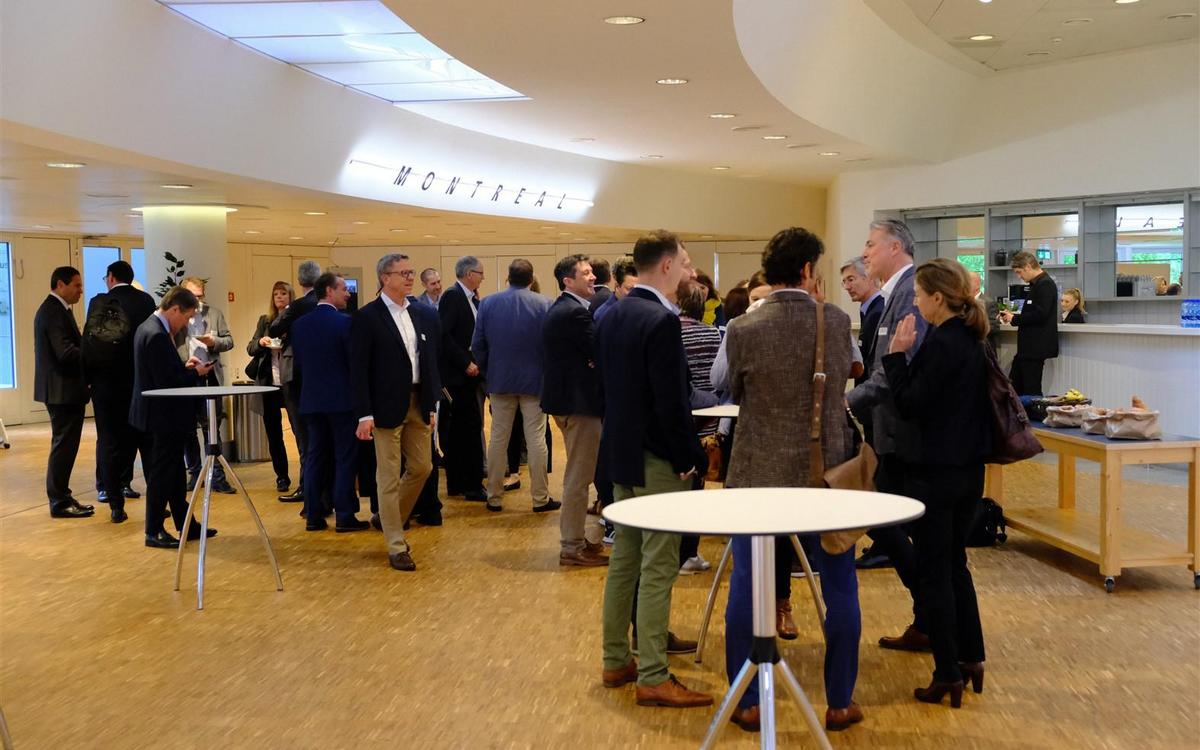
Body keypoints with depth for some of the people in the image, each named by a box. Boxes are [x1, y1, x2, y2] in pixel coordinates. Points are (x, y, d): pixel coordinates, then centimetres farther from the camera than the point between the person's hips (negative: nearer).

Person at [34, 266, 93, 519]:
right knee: (63, 446, -4)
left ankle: (61, 497, 22)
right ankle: (59, 502, 2)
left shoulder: (56, 309, 16)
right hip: (62, 390, -10)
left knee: (64, 446, 15)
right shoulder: (53, 312, -16)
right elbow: (67, 353, -25)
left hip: (64, 389, 10)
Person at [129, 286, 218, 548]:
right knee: (162, 475, 1)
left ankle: (186, 526, 23)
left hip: (159, 417, 10)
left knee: (175, 474, 15)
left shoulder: (148, 327, 10)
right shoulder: (158, 335, -23)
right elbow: (167, 383, -24)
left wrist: (184, 366, 5)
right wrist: (195, 372, -12)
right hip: (162, 418, -10)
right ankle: (153, 532, 10)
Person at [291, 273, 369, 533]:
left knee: (316, 457, 11)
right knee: (345, 458, 1)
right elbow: (355, 360, -13)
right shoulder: (345, 322, -13)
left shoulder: (300, 324, 5)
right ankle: (344, 516, 2)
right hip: (342, 399, -6)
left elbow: (297, 363, 10)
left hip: (311, 400, 6)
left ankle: (314, 516, 12)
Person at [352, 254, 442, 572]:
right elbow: (359, 369, -10)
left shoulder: (424, 315, 8)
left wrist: (432, 405, 8)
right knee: (389, 476, 1)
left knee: (422, 467, 11)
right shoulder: (367, 317, -8)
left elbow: (432, 362, 12)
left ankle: (391, 519, 35)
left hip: (418, 403, 6)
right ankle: (396, 547, 9)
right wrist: (364, 415, -14)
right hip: (387, 405, -6)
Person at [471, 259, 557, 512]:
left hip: (500, 380, 2)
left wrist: (486, 373, 13)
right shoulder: (544, 304, -10)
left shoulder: (488, 303, -3)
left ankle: (494, 497, 15)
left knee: (498, 438, 10)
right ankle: (540, 498, 7)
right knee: (536, 439, 3)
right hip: (534, 380, -2)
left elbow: (477, 344, 0)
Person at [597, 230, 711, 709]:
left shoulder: (613, 315, 9)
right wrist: (688, 459, -12)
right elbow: (671, 401, -21)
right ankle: (652, 678, 0)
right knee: (658, 567, -4)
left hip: (621, 452, 9)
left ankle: (616, 661, 23)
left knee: (624, 559, 15)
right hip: (655, 458, -9)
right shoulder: (661, 321, -19)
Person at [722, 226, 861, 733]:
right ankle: (840, 704, 19)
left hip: (759, 473, -1)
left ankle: (748, 705, 15)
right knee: (839, 590, 13)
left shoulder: (744, 329, -11)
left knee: (746, 589, 9)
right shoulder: (837, 321, -8)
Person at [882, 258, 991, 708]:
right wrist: (907, 356, 6)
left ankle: (948, 675, 7)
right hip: (968, 469, 9)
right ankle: (972, 658, 25)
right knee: (955, 564, 19)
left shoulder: (941, 344, -20)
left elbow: (909, 405, -18)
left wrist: (897, 354, -13)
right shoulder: (972, 341, 8)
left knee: (934, 572, 1)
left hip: (935, 473, -9)